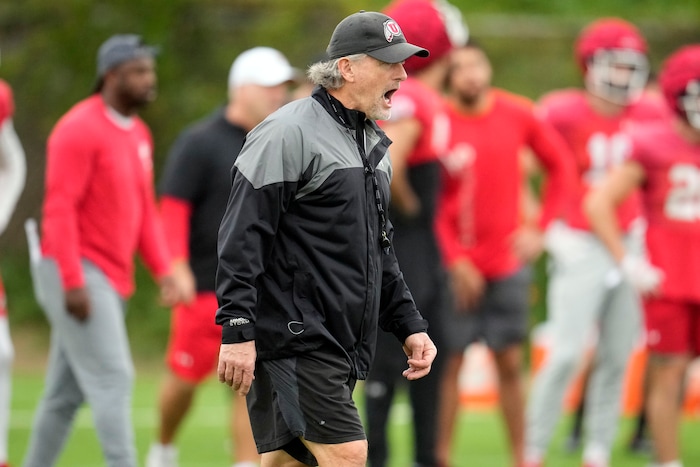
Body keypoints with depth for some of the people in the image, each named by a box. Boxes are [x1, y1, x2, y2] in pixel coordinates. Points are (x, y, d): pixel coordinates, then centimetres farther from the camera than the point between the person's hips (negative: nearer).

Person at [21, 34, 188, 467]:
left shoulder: (139, 134, 13)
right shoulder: (80, 130, -14)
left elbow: (144, 211, 17)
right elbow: (60, 209, -18)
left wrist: (164, 270, 6)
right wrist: (73, 282, -23)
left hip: (112, 277, 9)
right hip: (77, 274, -9)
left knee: (67, 394, 13)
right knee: (113, 379, -12)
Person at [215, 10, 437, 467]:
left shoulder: (373, 143, 19)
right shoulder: (289, 134, -10)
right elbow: (241, 239, -15)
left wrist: (409, 325, 20)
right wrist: (238, 331, -21)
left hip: (339, 345, 9)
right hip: (293, 339, -9)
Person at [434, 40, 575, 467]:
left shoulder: (518, 115, -2)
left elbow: (561, 167, 10)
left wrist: (539, 227, 1)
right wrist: (455, 261, -13)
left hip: (509, 262, 3)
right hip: (458, 264, -3)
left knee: (510, 364, 9)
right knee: (449, 362, -1)